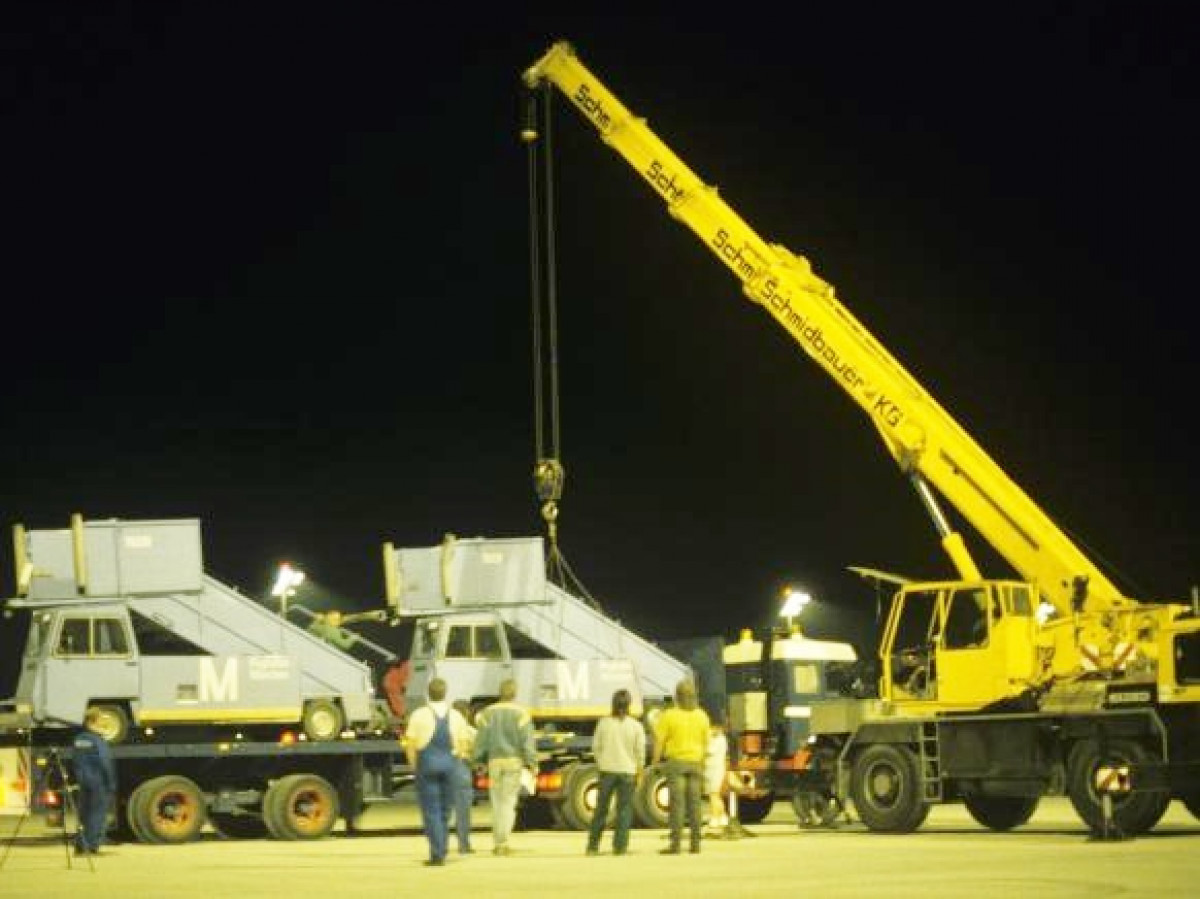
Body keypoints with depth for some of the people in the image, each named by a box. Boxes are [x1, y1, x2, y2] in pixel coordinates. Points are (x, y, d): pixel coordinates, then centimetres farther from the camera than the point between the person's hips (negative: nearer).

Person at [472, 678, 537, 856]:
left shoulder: (488, 713, 3)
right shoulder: (520, 714, -5)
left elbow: (481, 740, 5)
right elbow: (527, 741, -9)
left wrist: (479, 760, 13)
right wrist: (532, 762, -6)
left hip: (494, 761, 2)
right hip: (514, 761, -2)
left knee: (496, 802, 11)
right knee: (508, 802, -1)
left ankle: (497, 842, 14)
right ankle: (503, 841, -11)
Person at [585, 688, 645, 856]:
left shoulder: (604, 723, -3)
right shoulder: (636, 726, -6)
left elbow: (596, 746, 3)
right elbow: (640, 750, -2)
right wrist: (639, 770, 11)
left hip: (607, 769, 1)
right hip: (627, 771, -1)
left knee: (601, 809, 10)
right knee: (624, 809, 5)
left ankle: (593, 845, 12)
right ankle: (620, 845, 0)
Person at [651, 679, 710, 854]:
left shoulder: (669, 715, -9)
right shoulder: (702, 716, 4)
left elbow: (659, 740, -10)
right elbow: (706, 741, 8)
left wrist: (656, 761, -2)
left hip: (675, 761, -4)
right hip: (695, 762, 4)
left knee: (677, 803, -5)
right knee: (694, 803, 8)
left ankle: (675, 843, -8)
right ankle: (695, 843, 8)